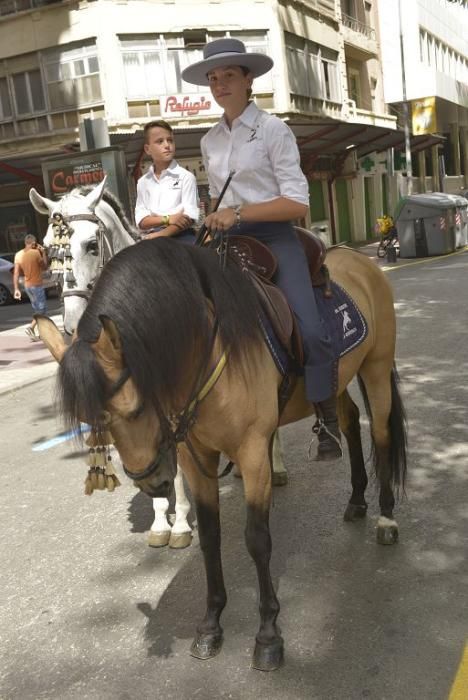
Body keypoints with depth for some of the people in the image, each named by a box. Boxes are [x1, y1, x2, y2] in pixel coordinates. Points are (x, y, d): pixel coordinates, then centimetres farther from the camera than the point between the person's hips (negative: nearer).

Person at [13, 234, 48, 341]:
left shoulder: (18, 255, 1)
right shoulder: (36, 253, -14)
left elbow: (16, 273, -2)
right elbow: (44, 267, -2)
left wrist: (16, 289, 0)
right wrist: (43, 253, 6)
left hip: (27, 286, 7)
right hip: (37, 285, -6)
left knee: (37, 310, 17)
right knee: (42, 309, -2)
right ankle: (31, 328, -21)